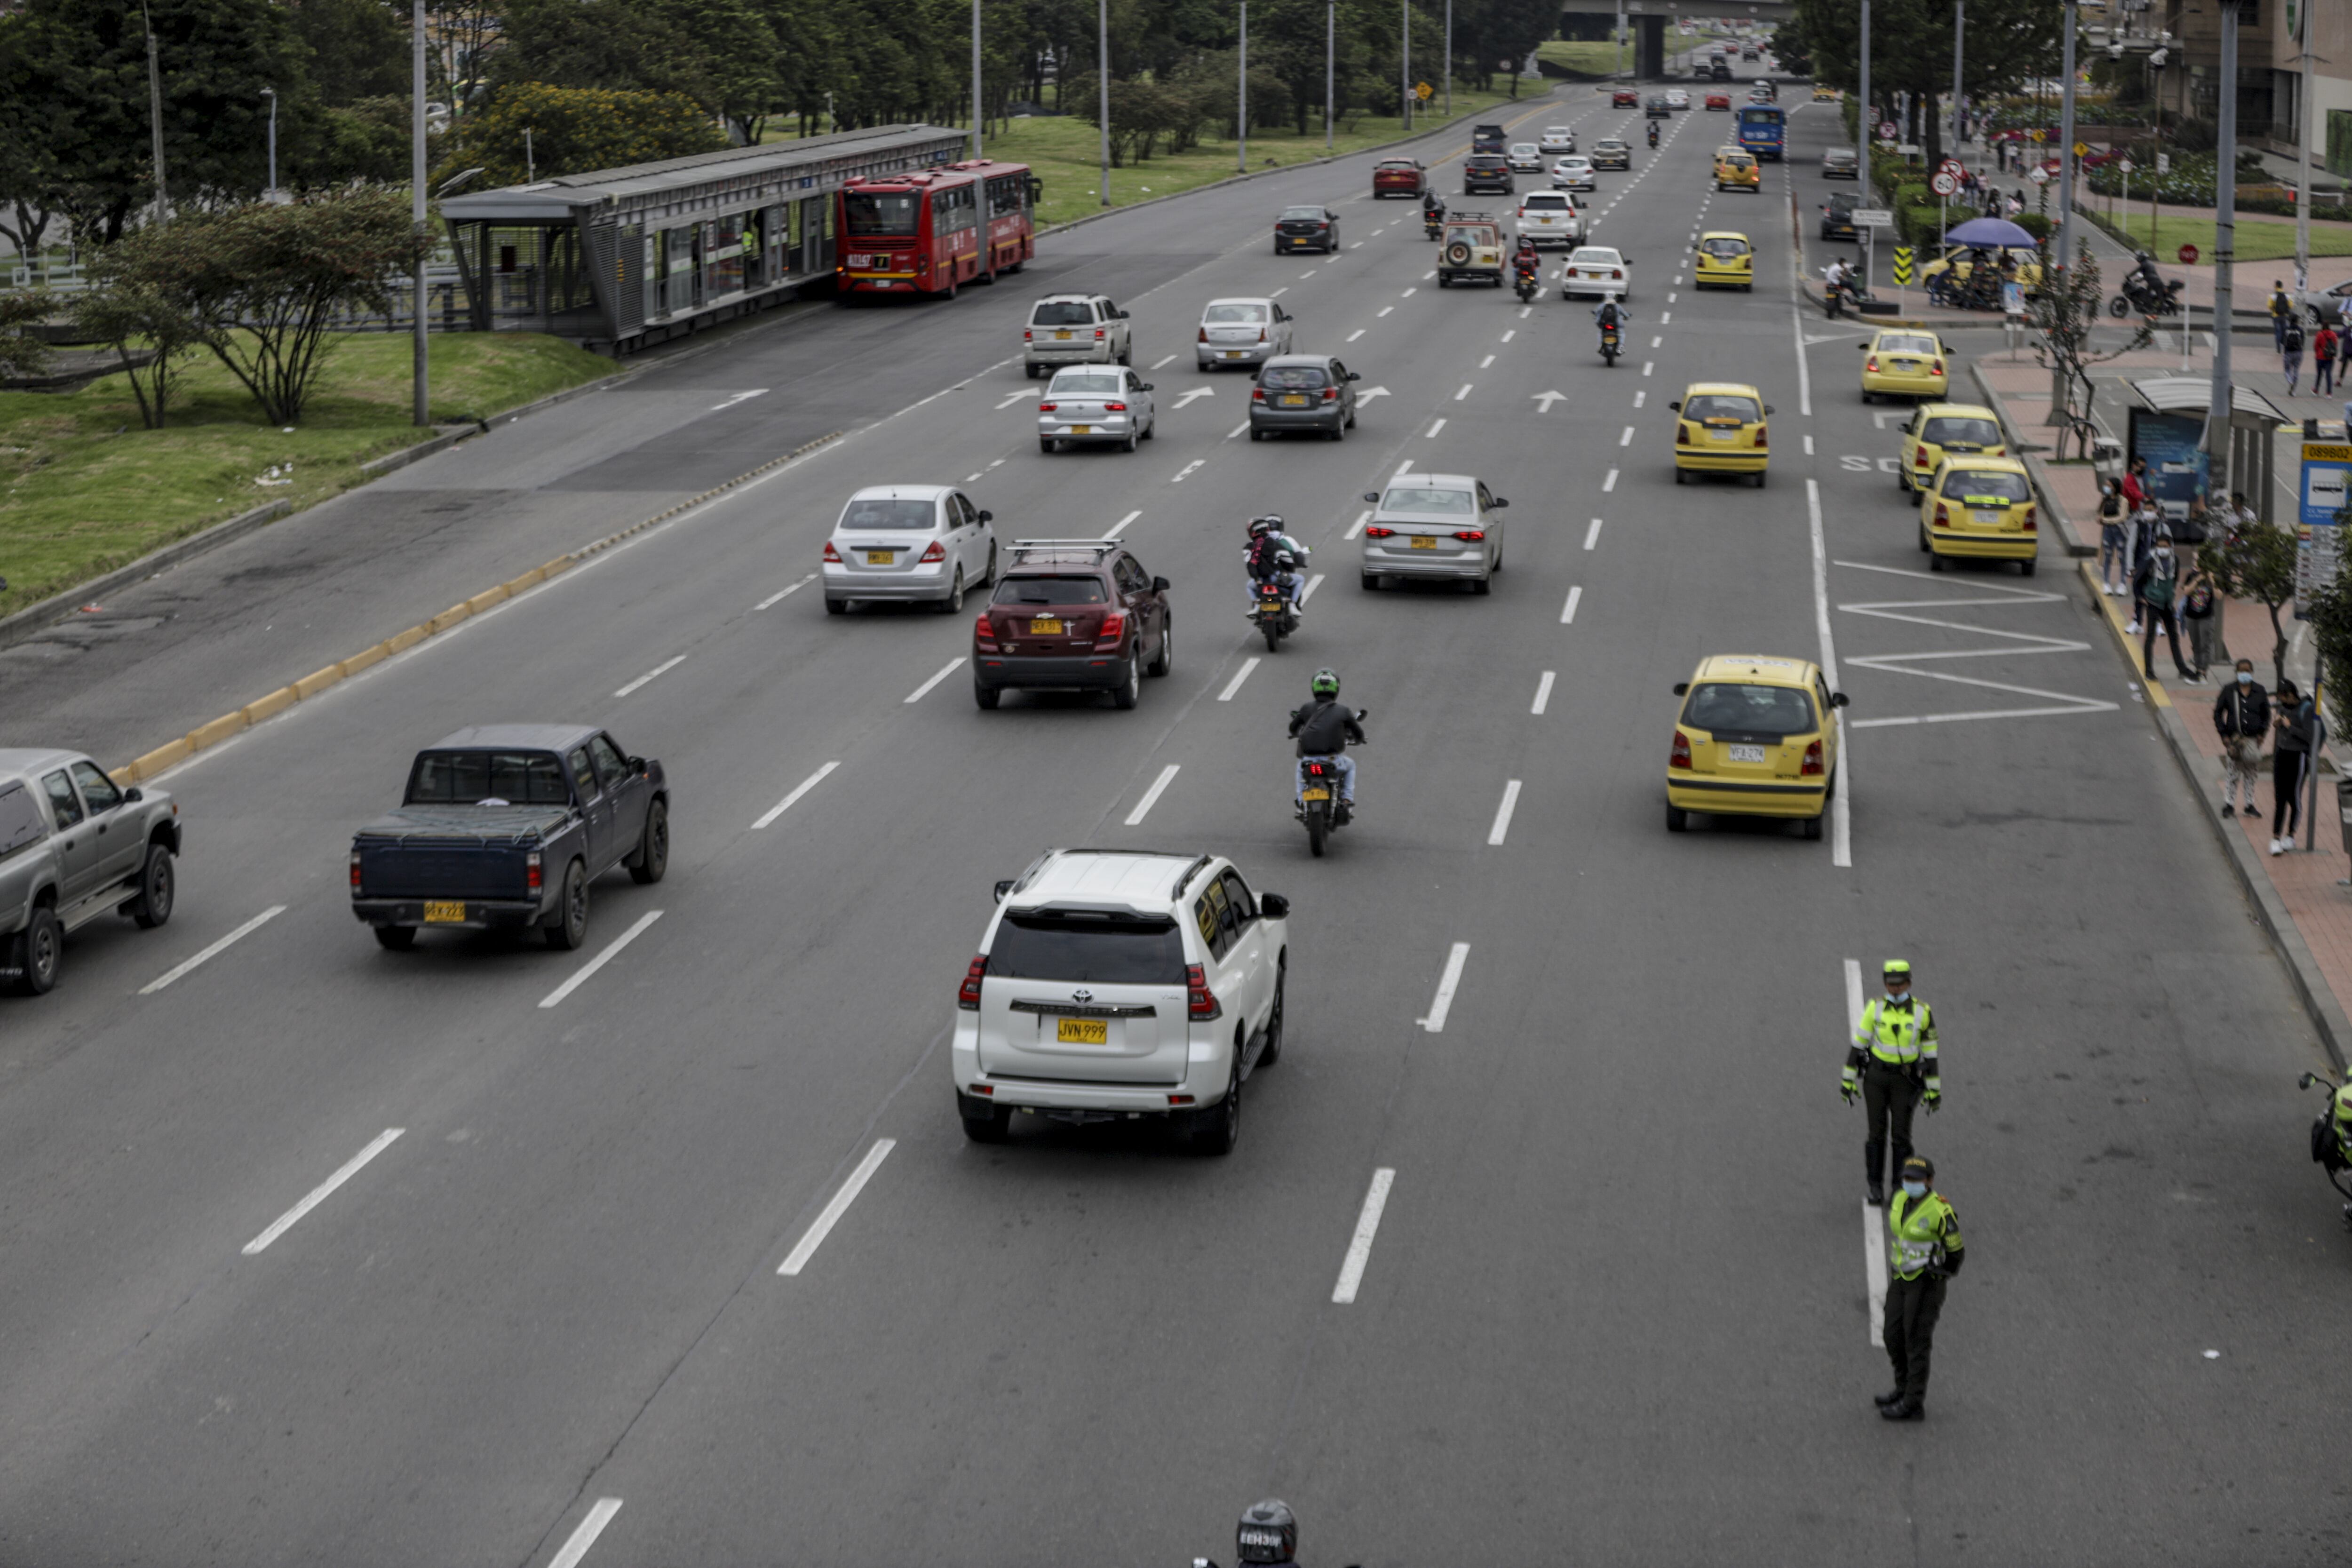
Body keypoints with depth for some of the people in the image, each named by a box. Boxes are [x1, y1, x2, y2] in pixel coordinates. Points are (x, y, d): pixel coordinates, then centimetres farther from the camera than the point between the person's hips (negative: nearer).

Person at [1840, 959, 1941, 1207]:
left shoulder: (1923, 1012, -9)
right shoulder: (1875, 1008, -7)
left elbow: (1929, 1052, -3)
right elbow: (1858, 1043, -2)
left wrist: (1934, 1090, -3)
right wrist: (1848, 1079, -2)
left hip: (1905, 1079, -1)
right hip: (1875, 1075, 1)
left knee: (1901, 1135, -1)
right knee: (1877, 1133, 1)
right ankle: (1875, 1187, 16)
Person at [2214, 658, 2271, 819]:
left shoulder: (2260, 691, 4)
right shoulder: (2229, 691, -2)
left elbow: (2266, 714, 13)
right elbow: (2218, 713, 3)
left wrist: (2262, 733, 2)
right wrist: (2224, 735, -4)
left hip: (2253, 739, 2)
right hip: (2234, 738, -2)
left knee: (2251, 774, 8)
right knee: (2233, 772, -5)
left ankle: (2250, 805, 18)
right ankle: (2229, 805, 1)